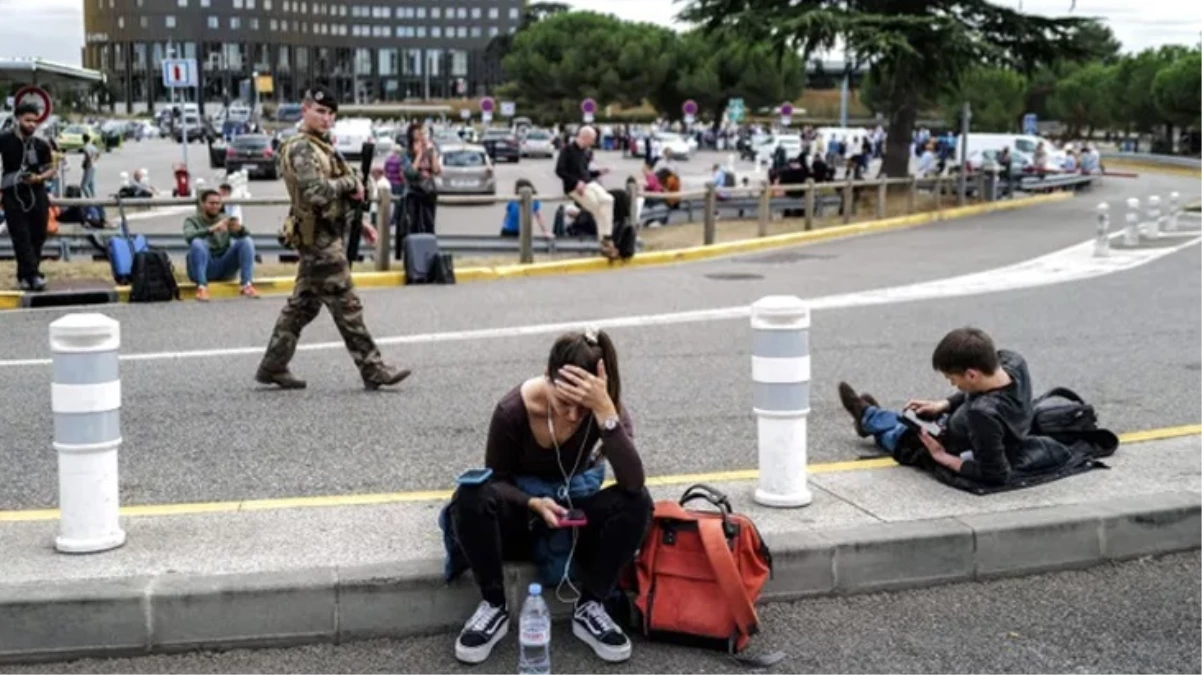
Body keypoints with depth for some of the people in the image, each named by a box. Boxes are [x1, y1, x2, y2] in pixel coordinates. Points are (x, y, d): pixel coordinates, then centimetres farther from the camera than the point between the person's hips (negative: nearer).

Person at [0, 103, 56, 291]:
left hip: (37, 194, 3)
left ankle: (24, 275, 19)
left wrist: (39, 178, -11)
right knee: (21, 237, -8)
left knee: (38, 236, 5)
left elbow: (51, 170, 10)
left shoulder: (41, 145, 2)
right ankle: (33, 275, -11)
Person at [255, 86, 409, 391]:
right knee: (346, 306, -6)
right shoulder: (301, 149, -13)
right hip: (320, 238, -10)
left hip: (321, 237, 10)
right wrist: (350, 182, -14)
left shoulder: (321, 148, 18)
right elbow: (316, 193, -27)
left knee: (302, 305, 13)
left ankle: (272, 367, 19)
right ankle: (373, 371, -3)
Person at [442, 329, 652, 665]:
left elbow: (633, 482, -36)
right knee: (471, 495, -33)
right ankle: (494, 606, -16)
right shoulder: (513, 409, -24)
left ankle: (589, 608, -15)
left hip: (574, 509, 1)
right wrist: (534, 503, -32)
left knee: (636, 502, -29)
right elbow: (496, 479, -11)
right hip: (523, 509, -1)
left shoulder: (605, 406, -22)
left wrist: (605, 411, -46)